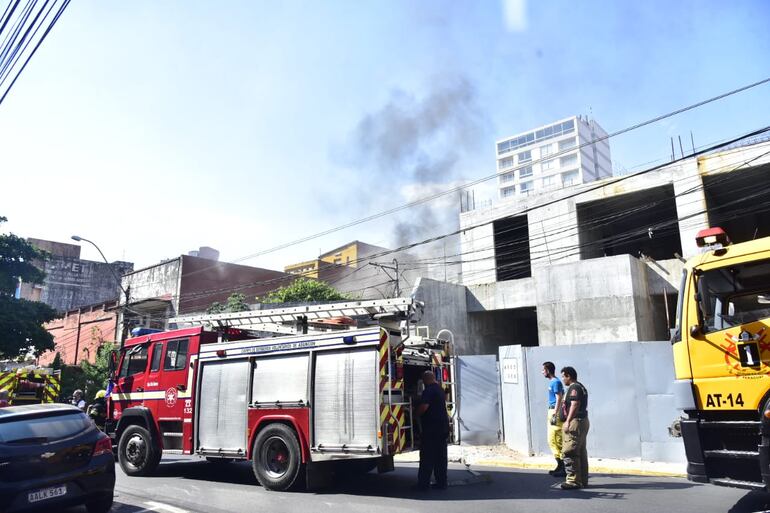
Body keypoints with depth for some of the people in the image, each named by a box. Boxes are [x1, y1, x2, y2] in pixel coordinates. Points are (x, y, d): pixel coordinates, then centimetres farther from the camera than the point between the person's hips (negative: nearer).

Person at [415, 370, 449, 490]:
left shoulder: (429, 390, -14)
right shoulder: (440, 389, 16)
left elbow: (424, 407, -26)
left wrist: (416, 414, -6)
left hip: (432, 427, -9)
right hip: (443, 426, 9)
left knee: (427, 457, -3)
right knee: (440, 456, 12)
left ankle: (423, 484, 0)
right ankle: (441, 483, 16)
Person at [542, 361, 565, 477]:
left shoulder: (556, 382, -14)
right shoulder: (552, 382, 16)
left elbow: (559, 399, -18)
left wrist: (554, 415, -21)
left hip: (556, 412, -10)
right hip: (552, 411, 10)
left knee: (554, 441, -8)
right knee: (552, 440, 12)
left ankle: (563, 468, -3)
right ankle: (561, 466, 19)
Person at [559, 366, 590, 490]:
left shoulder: (574, 388, -13)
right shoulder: (580, 387, 20)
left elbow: (575, 405, -22)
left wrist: (568, 421, -24)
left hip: (576, 422, -11)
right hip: (583, 421, 11)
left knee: (569, 452, -10)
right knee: (581, 453, 14)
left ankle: (573, 480, -10)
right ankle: (583, 480, 19)